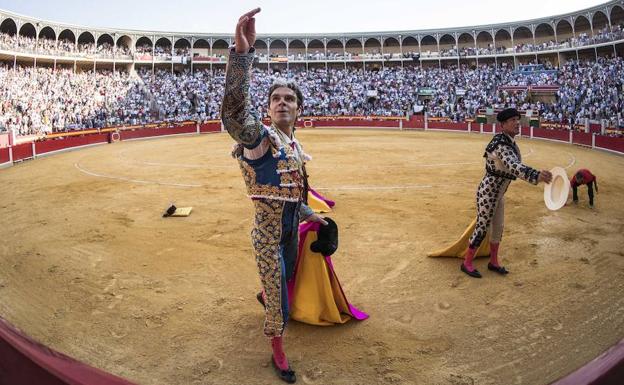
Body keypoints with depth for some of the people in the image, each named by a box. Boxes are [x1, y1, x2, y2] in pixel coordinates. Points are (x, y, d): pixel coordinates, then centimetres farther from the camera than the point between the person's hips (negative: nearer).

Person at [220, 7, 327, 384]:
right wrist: (242, 52, -53)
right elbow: (234, 111, -42)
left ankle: (267, 299, 62)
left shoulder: (296, 146, 7)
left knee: (284, 279, 29)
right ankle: (278, 350, 28)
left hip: (291, 226, 8)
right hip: (268, 230, -8)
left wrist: (310, 215, 29)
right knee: (277, 288, 6)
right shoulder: (259, 136, -19)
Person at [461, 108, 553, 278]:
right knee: (482, 228, 1)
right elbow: (514, 167, -43)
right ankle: (467, 263, 17)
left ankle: (493, 262, 33)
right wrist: (537, 176, -57)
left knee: (498, 228, 17)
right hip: (488, 192, -9)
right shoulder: (502, 144, -27)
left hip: (498, 193, 9)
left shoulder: (510, 142, 5)